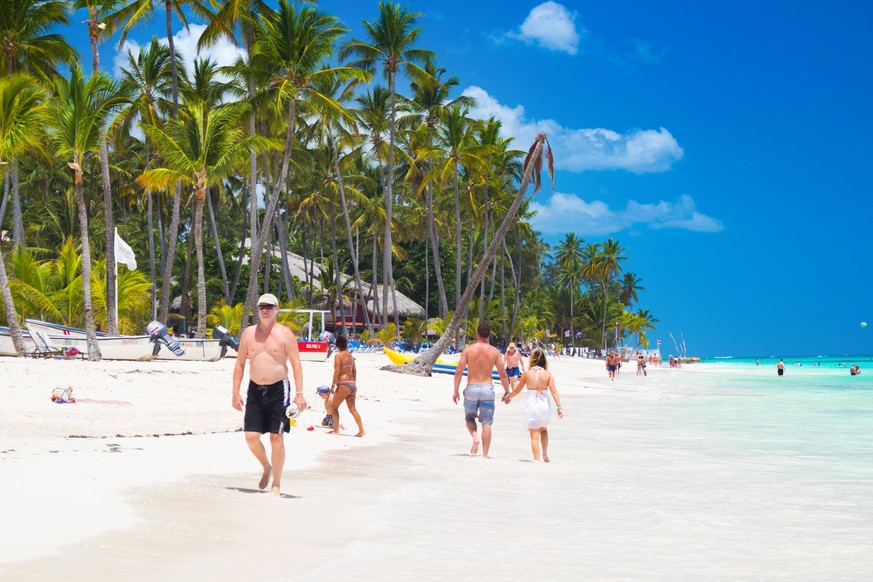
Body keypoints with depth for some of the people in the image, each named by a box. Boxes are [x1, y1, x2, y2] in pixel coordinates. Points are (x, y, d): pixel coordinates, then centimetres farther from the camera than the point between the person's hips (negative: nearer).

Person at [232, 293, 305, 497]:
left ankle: (276, 485, 6)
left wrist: (299, 393, -12)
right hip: (255, 389, 3)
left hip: (278, 389, -3)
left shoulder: (285, 334, -2)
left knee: (276, 438, -4)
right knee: (251, 436, -4)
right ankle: (266, 468, 25)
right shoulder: (248, 333, 8)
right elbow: (240, 364, 13)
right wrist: (236, 392, 8)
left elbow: (296, 364, -4)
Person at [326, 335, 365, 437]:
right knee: (352, 409, 11)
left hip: (344, 384, -7)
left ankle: (336, 430, 6)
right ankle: (361, 430, 5)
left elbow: (337, 372, -15)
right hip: (352, 384, 7)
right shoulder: (350, 355, 12)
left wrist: (333, 385, -11)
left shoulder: (338, 356, -10)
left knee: (334, 407, 7)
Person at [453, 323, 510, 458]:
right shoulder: (495, 352, 0)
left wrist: (456, 391, 1)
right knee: (486, 423, 4)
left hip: (471, 388, 0)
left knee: (470, 418, 21)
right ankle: (485, 455, 0)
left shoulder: (468, 349, -4)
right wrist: (507, 392, 12)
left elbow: (459, 372, -7)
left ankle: (475, 437, -7)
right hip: (487, 388, 0)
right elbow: (503, 375, 0)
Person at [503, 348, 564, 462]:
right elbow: (553, 391, -10)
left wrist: (508, 397, 25)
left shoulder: (527, 374, -3)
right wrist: (559, 407, -9)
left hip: (531, 405, -1)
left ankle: (537, 459, -2)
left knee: (534, 435, 4)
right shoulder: (548, 374, -4)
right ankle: (545, 454, 16)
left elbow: (517, 390, 7)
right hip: (545, 405, 1)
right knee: (543, 430, 26)